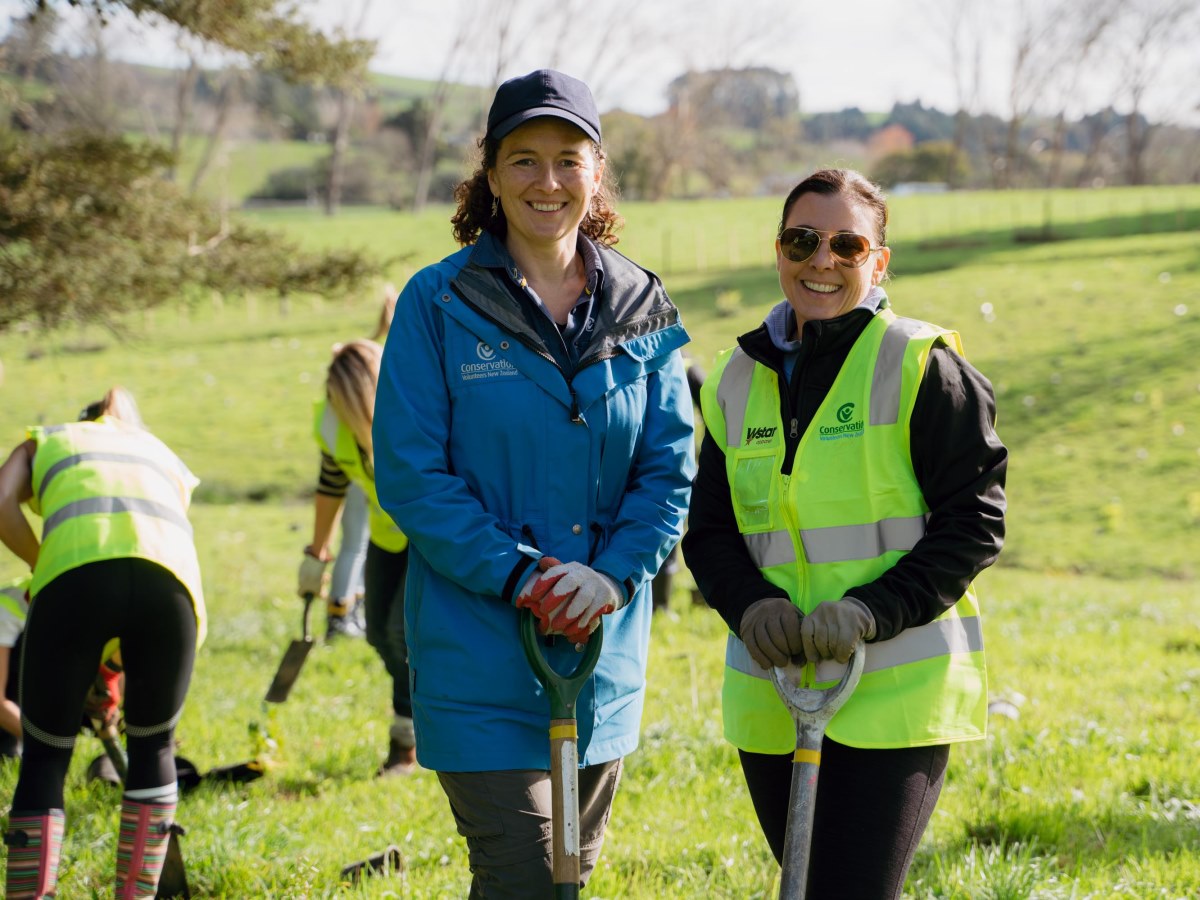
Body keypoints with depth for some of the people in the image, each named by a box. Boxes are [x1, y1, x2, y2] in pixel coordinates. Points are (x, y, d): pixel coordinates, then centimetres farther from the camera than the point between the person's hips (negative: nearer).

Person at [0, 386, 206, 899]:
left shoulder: (45, 441, 33)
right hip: (169, 579, 2)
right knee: (154, 748, 23)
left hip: (75, 572, -2)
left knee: (43, 761, 12)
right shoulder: (167, 458, 39)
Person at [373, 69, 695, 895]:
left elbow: (670, 468, 2)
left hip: (603, 655, 4)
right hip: (481, 653, -4)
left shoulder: (642, 311, 5)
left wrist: (615, 574, -15)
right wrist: (516, 574, -20)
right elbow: (409, 475, -9)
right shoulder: (439, 303, -6)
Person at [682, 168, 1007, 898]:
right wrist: (751, 606, -11)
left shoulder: (920, 365, -5)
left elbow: (975, 522, -8)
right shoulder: (740, 379, 11)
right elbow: (708, 528, 11)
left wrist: (871, 611, -21)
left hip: (897, 692, -5)